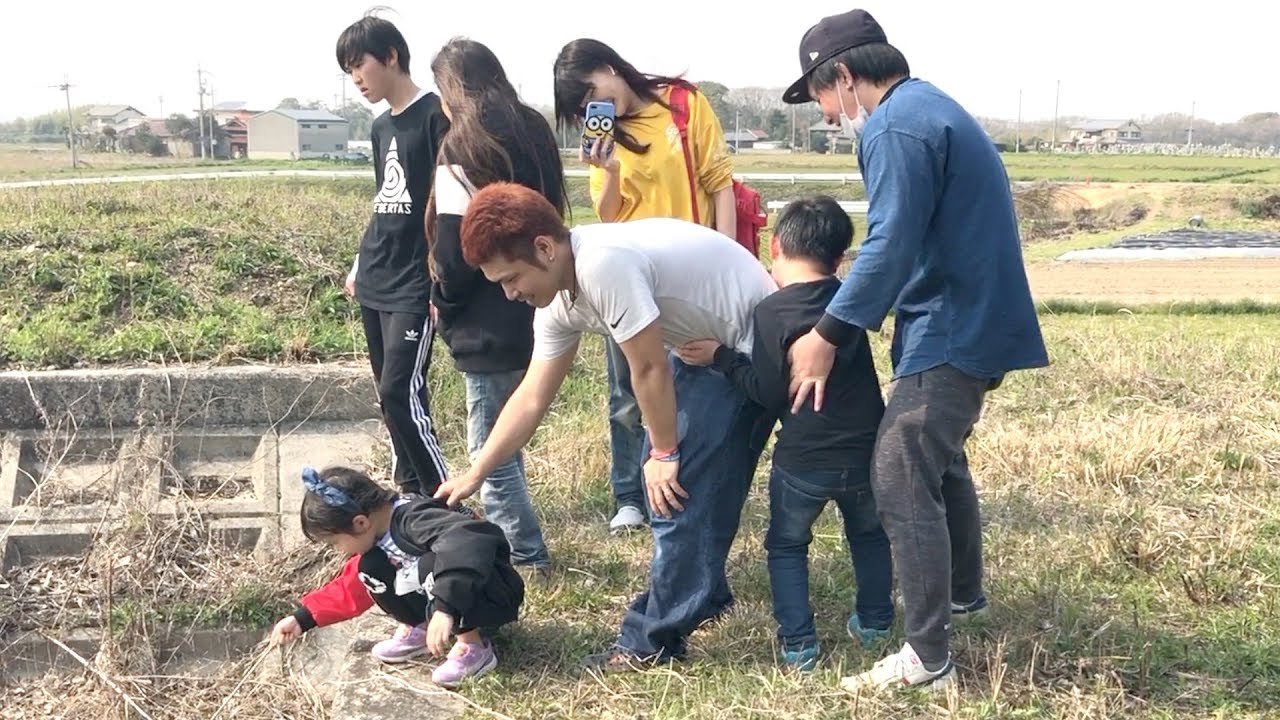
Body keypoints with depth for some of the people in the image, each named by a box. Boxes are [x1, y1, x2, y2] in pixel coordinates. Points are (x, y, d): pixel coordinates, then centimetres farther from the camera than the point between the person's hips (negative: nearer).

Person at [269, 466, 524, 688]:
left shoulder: (414, 519, -29)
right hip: (444, 600, 8)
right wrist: (302, 618, 11)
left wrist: (445, 608, -54)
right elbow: (350, 589, 13)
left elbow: (467, 542, -48)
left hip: (495, 594, -8)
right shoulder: (377, 531, 0)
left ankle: (473, 647, -18)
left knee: (434, 566, -36)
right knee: (371, 570, -2)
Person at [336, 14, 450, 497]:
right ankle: (410, 493, 20)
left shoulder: (435, 116, -10)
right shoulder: (380, 128, 15)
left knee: (401, 395, -12)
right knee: (389, 395, 10)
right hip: (374, 284, 8)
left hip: (414, 285, -8)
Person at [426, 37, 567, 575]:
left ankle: (525, 558, 8)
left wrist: (444, 306, 1)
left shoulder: (463, 148, -13)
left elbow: (454, 250, -15)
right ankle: (511, 542, 27)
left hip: (490, 328, -8)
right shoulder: (535, 133, 10)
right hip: (535, 314, 8)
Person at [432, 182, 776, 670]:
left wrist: (664, 453, -11)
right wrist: (474, 475, 2)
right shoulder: (558, 299, -2)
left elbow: (650, 370, -25)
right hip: (705, 346, 9)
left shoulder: (602, 265, -32)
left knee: (680, 487, -9)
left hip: (751, 344, -9)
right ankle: (704, 593, 33)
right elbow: (532, 397, 3)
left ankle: (654, 642, 2)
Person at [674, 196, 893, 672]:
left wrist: (720, 357, -5)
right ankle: (874, 624, 32)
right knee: (870, 534, 29)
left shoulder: (769, 313, -12)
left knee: (786, 545, 17)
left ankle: (798, 644, 10)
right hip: (866, 451, 4)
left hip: (803, 459, -4)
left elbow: (768, 393, -12)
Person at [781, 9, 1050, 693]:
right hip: (973, 321, 11)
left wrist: (827, 336, -16)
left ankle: (926, 658, -6)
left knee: (902, 481, -10)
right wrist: (840, 314, 22)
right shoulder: (930, 107, 16)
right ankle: (963, 593, 43)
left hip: (951, 333, -11)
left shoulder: (896, 128, -18)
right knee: (938, 460, 25)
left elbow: (890, 246, -23)